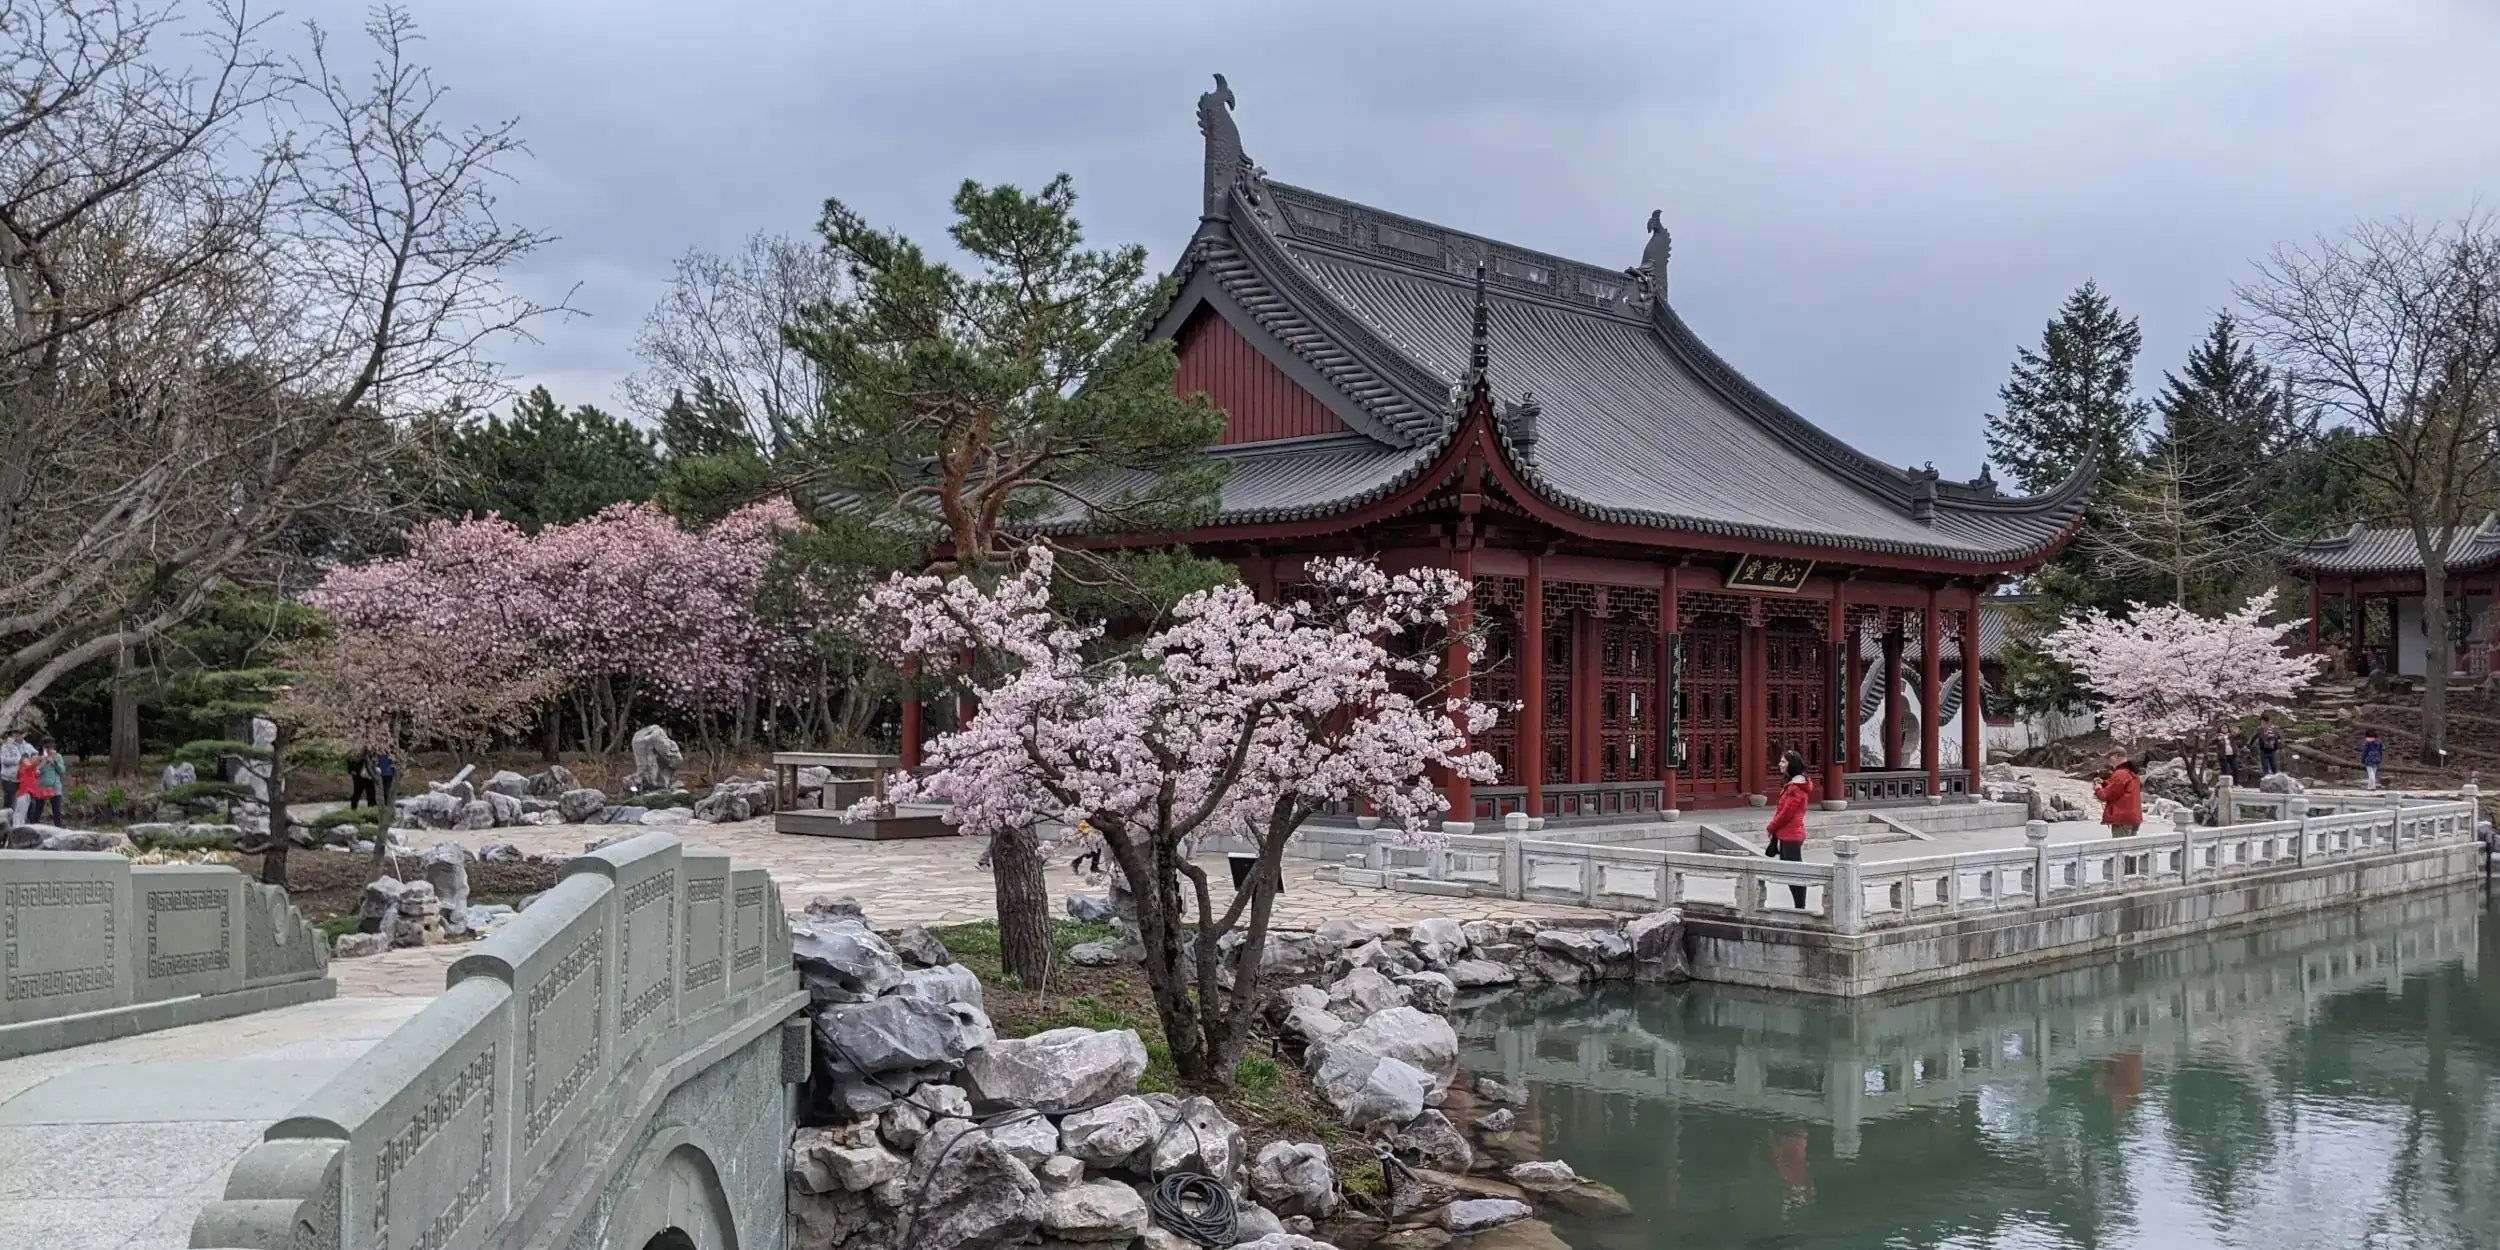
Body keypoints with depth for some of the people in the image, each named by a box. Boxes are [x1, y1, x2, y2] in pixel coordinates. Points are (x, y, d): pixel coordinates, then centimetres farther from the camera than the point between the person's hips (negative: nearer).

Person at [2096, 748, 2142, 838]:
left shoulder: (2120, 774, -15)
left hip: (2122, 818, -10)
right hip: (2134, 817, 10)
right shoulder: (2132, 773, 17)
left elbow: (2108, 795, -14)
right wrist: (2103, 784, 11)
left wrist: (2098, 789, 5)